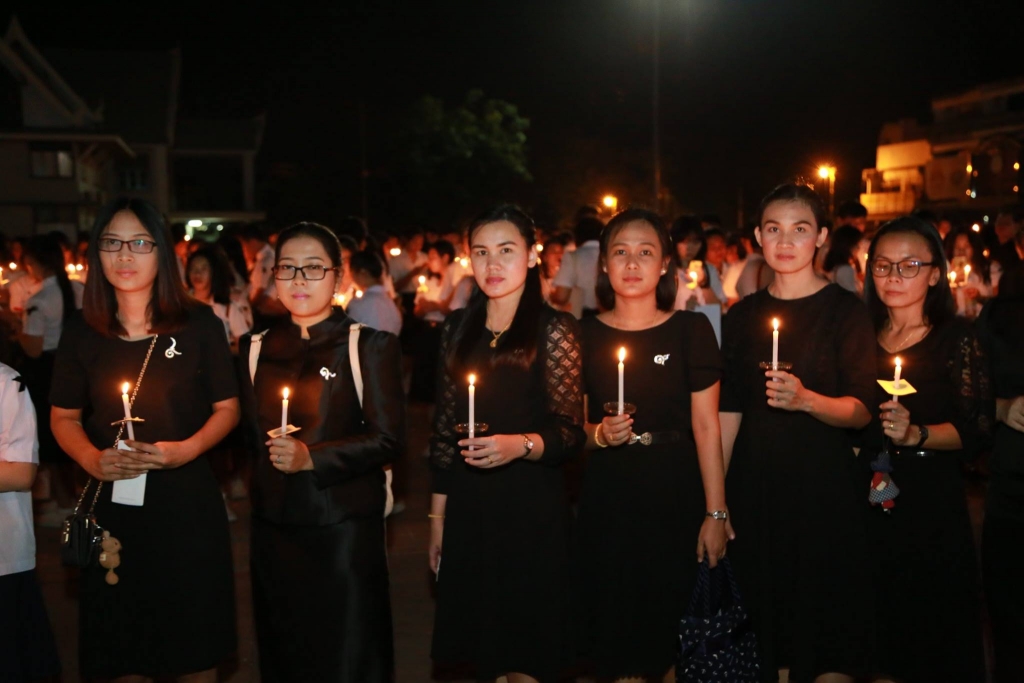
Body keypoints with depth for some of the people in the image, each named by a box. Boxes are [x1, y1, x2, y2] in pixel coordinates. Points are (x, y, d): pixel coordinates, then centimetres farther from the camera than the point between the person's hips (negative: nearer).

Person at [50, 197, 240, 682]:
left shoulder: (200, 325, -3)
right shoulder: (80, 333, 2)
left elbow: (227, 408, 2)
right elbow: (64, 418, 9)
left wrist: (186, 450, -16)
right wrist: (92, 459, -11)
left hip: (187, 501, -1)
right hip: (111, 503, 2)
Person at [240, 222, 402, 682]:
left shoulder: (369, 346, -5)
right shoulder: (258, 348, 9)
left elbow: (387, 438, -11)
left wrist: (312, 457, -20)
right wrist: (273, 453, -2)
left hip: (344, 527, -4)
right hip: (274, 525, 5)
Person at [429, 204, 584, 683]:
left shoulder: (554, 330, -5)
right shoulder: (459, 328, 8)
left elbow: (570, 432, -8)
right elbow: (445, 427, 10)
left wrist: (521, 445, -28)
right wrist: (438, 516, 9)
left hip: (531, 509, -4)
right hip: (468, 509, 4)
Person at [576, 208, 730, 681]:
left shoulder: (691, 330, -2)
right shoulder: (584, 335, 3)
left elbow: (706, 426, -4)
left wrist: (716, 513, -8)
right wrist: (598, 434, -13)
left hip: (675, 499, -1)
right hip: (605, 501, 1)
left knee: (672, 638, 6)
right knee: (613, 641, 5)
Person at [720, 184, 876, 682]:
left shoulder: (846, 310, -2)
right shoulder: (743, 316, 9)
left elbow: (862, 410, -8)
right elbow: (729, 411, 10)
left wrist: (806, 400, -27)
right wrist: (714, 500, 6)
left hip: (825, 487, -3)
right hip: (754, 487, 3)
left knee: (829, 624, -1)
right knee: (759, 615, 8)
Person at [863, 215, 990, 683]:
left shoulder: (956, 338, -4)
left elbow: (979, 430, -10)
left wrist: (916, 434, -23)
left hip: (931, 499, -4)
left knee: (934, 630, 4)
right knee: (879, 631, 11)